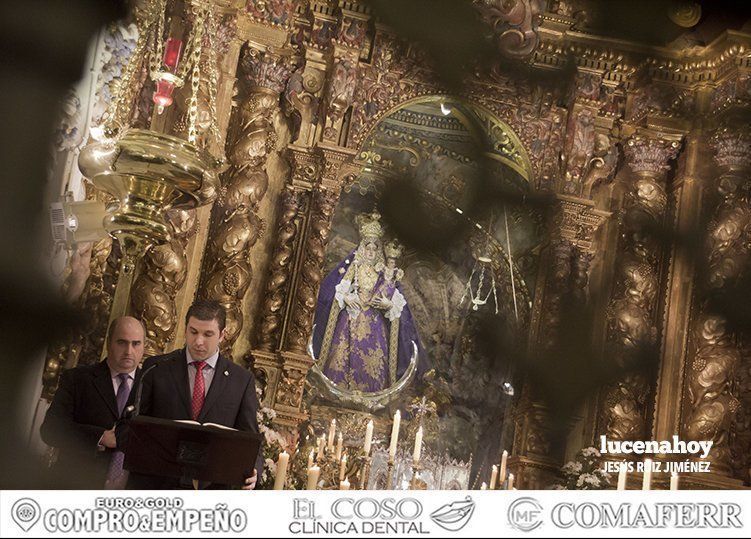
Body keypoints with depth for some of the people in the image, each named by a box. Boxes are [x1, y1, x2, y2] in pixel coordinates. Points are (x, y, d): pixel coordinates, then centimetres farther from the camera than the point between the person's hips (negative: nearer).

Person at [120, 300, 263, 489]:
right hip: (155, 483, 0)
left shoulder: (242, 380, 5)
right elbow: (128, 423, 4)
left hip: (210, 487, 0)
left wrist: (252, 471, -14)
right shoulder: (156, 367, 5)